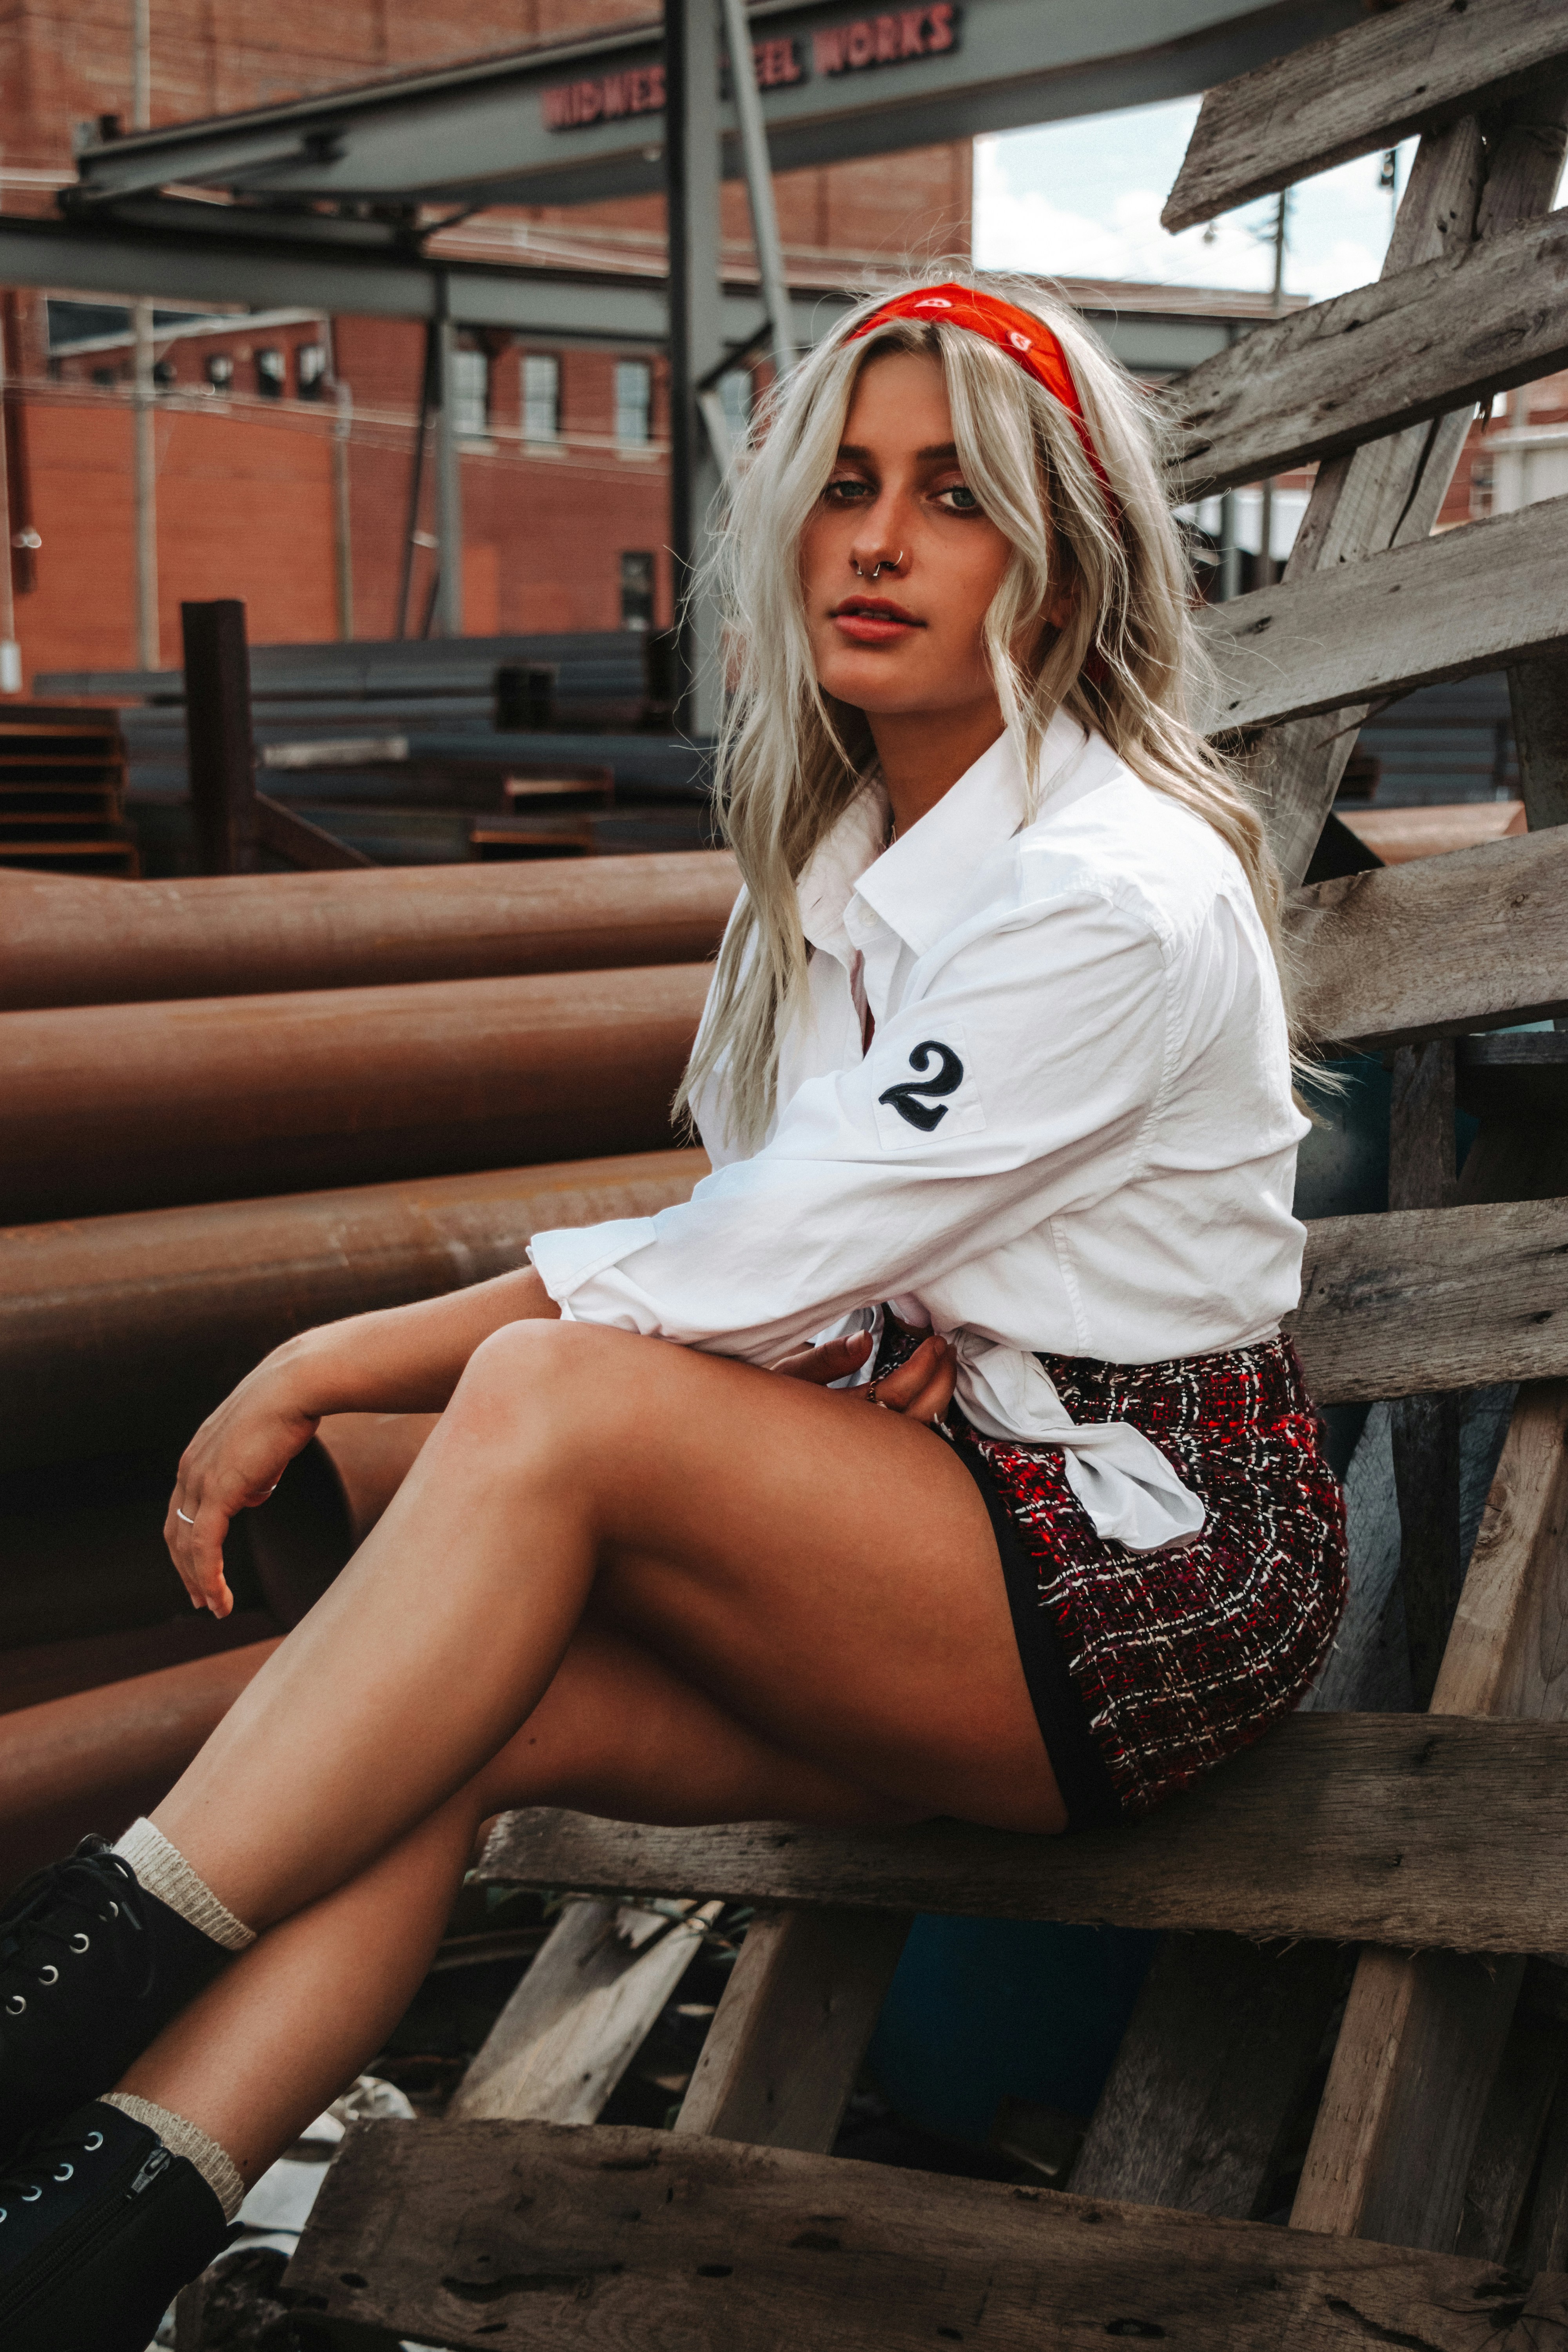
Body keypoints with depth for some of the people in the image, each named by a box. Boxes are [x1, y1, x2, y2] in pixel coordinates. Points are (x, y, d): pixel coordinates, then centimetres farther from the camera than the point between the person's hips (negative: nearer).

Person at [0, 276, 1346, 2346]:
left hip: (1154, 1559, -7)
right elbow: (793, 1265, 10)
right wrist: (881, 1327, -15)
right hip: (935, 1490, 8)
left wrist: (325, 1367, -15)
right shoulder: (846, 851, 9)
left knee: (552, 1400, -28)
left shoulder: (1114, 890, -18)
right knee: (462, 1714, -18)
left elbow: (742, 1274, -21)